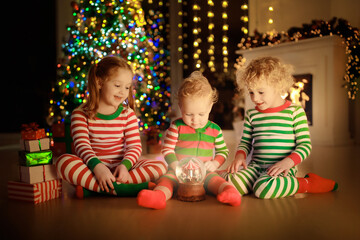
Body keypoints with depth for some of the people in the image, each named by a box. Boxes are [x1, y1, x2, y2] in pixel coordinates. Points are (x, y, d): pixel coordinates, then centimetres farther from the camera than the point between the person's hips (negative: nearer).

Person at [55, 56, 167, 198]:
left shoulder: (127, 114, 7)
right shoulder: (80, 114, 0)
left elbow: (135, 146, 0)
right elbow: (81, 145, -12)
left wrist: (125, 165, -21)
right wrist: (97, 166, -32)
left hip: (119, 169, 3)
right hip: (91, 168, -2)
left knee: (160, 166, -20)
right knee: (64, 161, -31)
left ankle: (92, 188, -28)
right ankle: (119, 189, -35)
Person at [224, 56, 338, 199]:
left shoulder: (294, 112, 0)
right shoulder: (251, 115, 12)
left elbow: (305, 144, -2)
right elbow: (245, 142, 18)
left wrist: (287, 162, -18)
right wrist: (240, 156, -4)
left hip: (281, 168, -4)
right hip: (255, 166, 5)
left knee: (264, 188, -36)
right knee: (226, 180, -22)